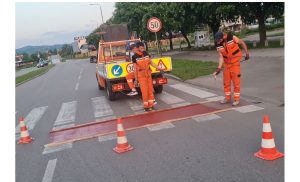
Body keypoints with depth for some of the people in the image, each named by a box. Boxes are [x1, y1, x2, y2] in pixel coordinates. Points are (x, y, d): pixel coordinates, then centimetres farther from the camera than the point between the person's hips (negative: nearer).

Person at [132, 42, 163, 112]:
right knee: (144, 90, -2)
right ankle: (146, 106, 9)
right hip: (141, 75, -5)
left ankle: (151, 105, 21)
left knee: (150, 89, 9)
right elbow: (135, 68, -8)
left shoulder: (146, 53, 2)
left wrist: (158, 68, 1)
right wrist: (136, 79, -8)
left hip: (148, 74, 5)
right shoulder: (135, 57, -10)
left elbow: (151, 63, 10)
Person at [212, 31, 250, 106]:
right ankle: (227, 98, 22)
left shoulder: (231, 38, -18)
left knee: (236, 80, -3)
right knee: (226, 81, 8)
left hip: (235, 62, -5)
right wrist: (219, 68, -18)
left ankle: (236, 99, 7)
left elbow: (242, 43, -5)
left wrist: (247, 53, -9)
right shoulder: (218, 45, -7)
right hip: (227, 63, 5)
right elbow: (221, 57, -8)